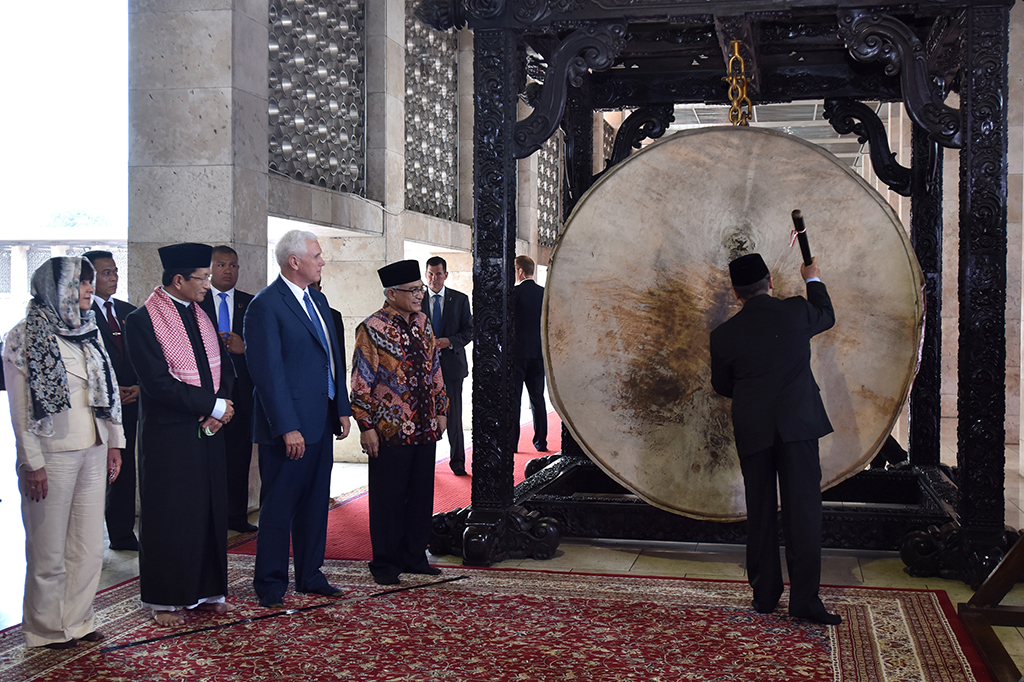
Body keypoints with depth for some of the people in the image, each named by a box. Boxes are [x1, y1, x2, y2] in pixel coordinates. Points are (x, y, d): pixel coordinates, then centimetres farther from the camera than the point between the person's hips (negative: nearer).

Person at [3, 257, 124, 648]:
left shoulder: (87, 333, 12)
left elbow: (108, 391, 15)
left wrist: (114, 442, 11)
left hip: (93, 452, 6)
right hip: (53, 455, -6)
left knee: (89, 546, 10)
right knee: (50, 550, 4)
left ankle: (77, 620, 23)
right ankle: (47, 628, 19)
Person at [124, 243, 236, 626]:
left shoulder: (201, 314, 11)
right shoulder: (142, 321, -11)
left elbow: (222, 365, 13)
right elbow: (158, 382, -18)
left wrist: (221, 408, -6)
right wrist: (213, 405, -16)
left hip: (208, 429, 6)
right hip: (169, 433, -6)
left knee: (210, 510, 9)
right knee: (169, 515, 2)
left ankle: (206, 591, 21)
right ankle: (166, 600, 14)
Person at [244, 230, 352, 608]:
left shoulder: (317, 300, 14)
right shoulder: (265, 306, -12)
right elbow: (268, 372, -17)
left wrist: (342, 408, 12)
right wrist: (287, 428, -20)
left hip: (321, 421, 8)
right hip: (289, 425, -8)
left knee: (316, 502, 15)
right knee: (279, 505, 2)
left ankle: (310, 575, 27)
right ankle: (270, 583, 15)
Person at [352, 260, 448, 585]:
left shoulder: (423, 324, 10)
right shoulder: (372, 329, -9)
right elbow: (361, 384, -10)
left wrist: (441, 410, 14)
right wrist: (367, 427, -13)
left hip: (425, 427, 6)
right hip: (389, 431, -6)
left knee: (421, 494, 12)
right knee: (388, 497, 3)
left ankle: (414, 556, 25)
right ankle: (385, 563, 15)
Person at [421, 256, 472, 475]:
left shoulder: (460, 299, 5)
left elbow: (469, 330, 4)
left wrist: (449, 341, -13)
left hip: (451, 362, -1)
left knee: (454, 414, 1)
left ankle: (457, 461, 12)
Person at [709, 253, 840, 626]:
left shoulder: (723, 334, 0)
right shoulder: (795, 311, -2)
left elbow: (722, 386, 12)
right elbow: (826, 315, 21)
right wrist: (813, 279, 37)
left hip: (752, 430, 2)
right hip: (798, 425, -2)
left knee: (760, 514, 11)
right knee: (803, 509, -1)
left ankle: (764, 594, 17)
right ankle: (804, 597, -4)